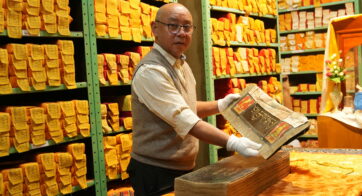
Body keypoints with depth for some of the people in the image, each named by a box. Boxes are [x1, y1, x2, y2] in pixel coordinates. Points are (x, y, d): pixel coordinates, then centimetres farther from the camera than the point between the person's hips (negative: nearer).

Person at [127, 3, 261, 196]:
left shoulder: (181, 63, 8)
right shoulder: (150, 71, -23)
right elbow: (186, 122, -29)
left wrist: (221, 105, 8)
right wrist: (233, 143, -34)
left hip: (183, 169, 9)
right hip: (156, 173, -9)